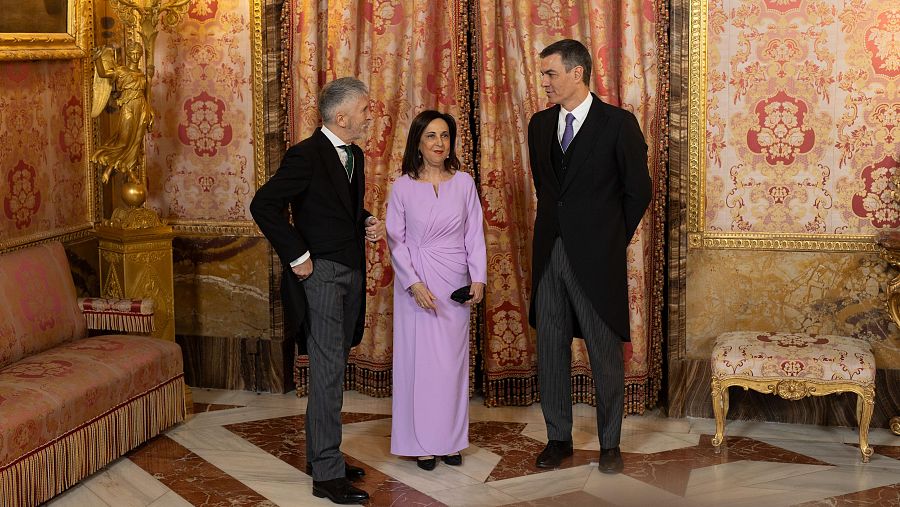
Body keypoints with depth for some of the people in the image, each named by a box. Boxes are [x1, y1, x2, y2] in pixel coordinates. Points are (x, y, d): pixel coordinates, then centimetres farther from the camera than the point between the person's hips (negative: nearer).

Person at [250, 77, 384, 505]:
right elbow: (263, 205, -19)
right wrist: (297, 257, -18)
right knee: (328, 370, -9)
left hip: (351, 273, 9)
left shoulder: (354, 156, 13)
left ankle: (321, 455, 25)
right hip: (321, 273, -9)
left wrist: (367, 223, 6)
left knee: (332, 369, 14)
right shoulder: (306, 155, -14)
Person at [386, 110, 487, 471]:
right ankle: (423, 443, 11)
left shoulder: (464, 183, 3)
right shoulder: (403, 187, -1)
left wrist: (478, 278, -7)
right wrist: (414, 284, -12)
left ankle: (450, 440, 18)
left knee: (453, 360, 7)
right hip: (417, 283, -2)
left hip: (455, 284, 2)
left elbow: (475, 234, 4)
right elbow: (395, 240, -2)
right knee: (419, 359, 1)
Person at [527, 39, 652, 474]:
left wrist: (612, 239, 2)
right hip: (549, 254, 5)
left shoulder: (618, 124, -7)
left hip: (596, 258, -5)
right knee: (551, 349, 8)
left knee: (605, 353, 4)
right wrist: (557, 226, 14)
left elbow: (638, 190, -1)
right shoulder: (540, 124, 9)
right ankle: (558, 438, 20)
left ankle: (609, 443, 17)